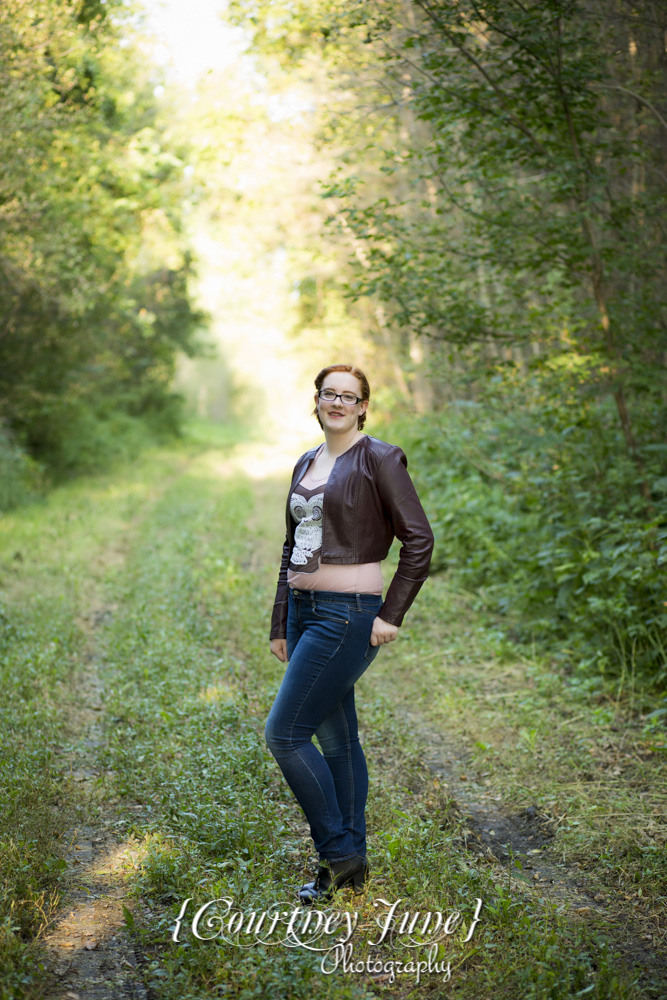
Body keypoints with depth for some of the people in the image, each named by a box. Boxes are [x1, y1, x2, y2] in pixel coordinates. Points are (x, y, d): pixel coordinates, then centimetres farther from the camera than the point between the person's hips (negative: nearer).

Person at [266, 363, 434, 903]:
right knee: (336, 739, 12)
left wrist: (392, 616, -12)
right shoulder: (306, 464, 14)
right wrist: (280, 624, 17)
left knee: (284, 733, -9)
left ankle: (339, 852, 5)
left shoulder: (378, 458, -9)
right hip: (304, 611, 8)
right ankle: (352, 865, 22)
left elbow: (419, 540, -11)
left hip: (347, 615, -8)